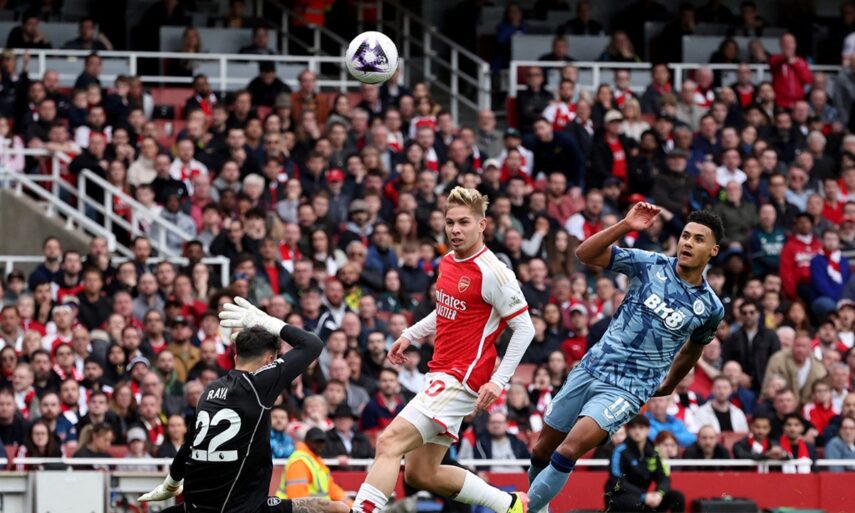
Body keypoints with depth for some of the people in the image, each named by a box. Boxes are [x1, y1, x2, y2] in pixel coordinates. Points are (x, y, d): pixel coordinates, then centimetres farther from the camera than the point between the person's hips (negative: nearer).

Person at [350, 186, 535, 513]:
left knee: (390, 442, -21)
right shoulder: (448, 263, 11)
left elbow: (524, 327, -13)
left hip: (460, 380, -10)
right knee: (420, 474, 11)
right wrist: (410, 335, 19)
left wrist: (499, 381, -18)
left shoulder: (492, 272, -14)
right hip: (441, 374, 10)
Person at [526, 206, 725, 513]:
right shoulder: (650, 265, -2)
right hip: (591, 369, 3)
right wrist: (625, 226, -21)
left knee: (568, 451, -21)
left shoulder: (710, 308, 0)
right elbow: (585, 254, -8)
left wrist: (669, 386, 31)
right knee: (543, 450, 10)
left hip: (628, 389, -3)